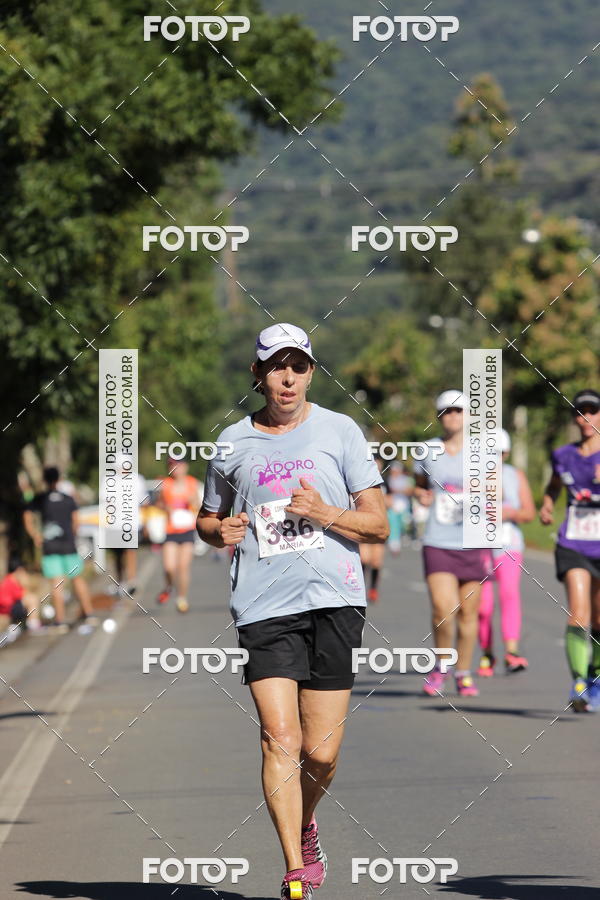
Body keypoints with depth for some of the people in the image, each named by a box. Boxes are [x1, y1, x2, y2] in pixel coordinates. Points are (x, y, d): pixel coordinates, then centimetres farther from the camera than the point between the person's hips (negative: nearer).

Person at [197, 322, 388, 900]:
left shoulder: (339, 431, 6)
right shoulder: (232, 443, 11)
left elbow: (378, 526, 6)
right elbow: (207, 519, 25)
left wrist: (326, 514, -12)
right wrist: (220, 531, 1)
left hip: (334, 599, 0)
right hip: (263, 607, 0)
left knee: (321, 753, 0)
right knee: (279, 738, -14)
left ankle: (304, 829, 32)